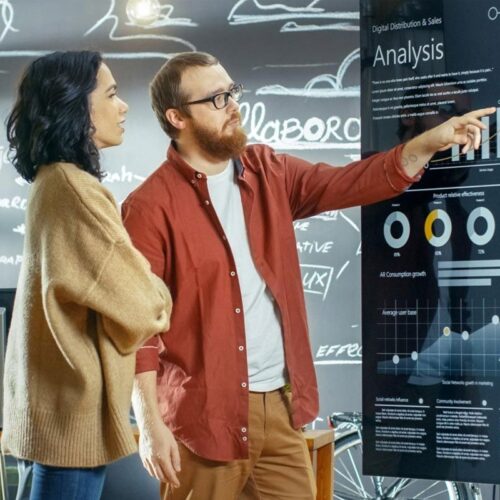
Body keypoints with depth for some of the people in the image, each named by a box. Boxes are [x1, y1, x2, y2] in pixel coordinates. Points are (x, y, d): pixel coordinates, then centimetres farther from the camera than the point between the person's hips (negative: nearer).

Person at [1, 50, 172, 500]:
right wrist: (159, 301, 4)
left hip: (60, 389, 10)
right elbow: (135, 300, -16)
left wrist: (148, 296, 2)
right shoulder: (73, 187, -18)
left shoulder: (53, 181, 12)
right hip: (74, 399, -10)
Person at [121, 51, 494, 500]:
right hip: (204, 414, -6)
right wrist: (150, 424, -15)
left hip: (280, 403, 6)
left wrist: (427, 144, -10)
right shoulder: (150, 207, -11)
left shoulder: (267, 172, 9)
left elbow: (345, 184, 3)